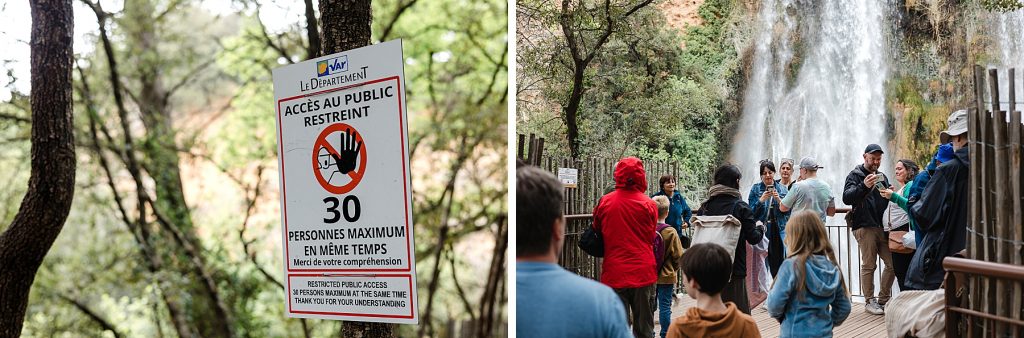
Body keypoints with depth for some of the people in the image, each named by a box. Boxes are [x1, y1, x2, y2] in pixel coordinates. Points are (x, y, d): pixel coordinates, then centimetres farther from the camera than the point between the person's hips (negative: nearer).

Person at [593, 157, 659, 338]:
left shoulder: (604, 202, -4)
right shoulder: (649, 204, -6)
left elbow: (597, 229, 10)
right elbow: (650, 237, 3)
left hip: (614, 273, 1)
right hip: (643, 273, 0)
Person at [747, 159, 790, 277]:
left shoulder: (782, 189, 9)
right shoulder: (755, 189, 3)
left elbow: (788, 210, 4)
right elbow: (751, 212, -1)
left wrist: (779, 200, -13)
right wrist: (761, 200, -15)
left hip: (779, 229, 2)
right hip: (762, 229, -2)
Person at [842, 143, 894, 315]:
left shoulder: (882, 177, 22)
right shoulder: (855, 175, 2)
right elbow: (846, 197, -14)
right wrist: (864, 186, -29)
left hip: (882, 226, 6)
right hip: (864, 227, -6)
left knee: (892, 263, 2)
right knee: (869, 265, -4)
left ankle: (883, 299, 14)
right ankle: (869, 301, 6)